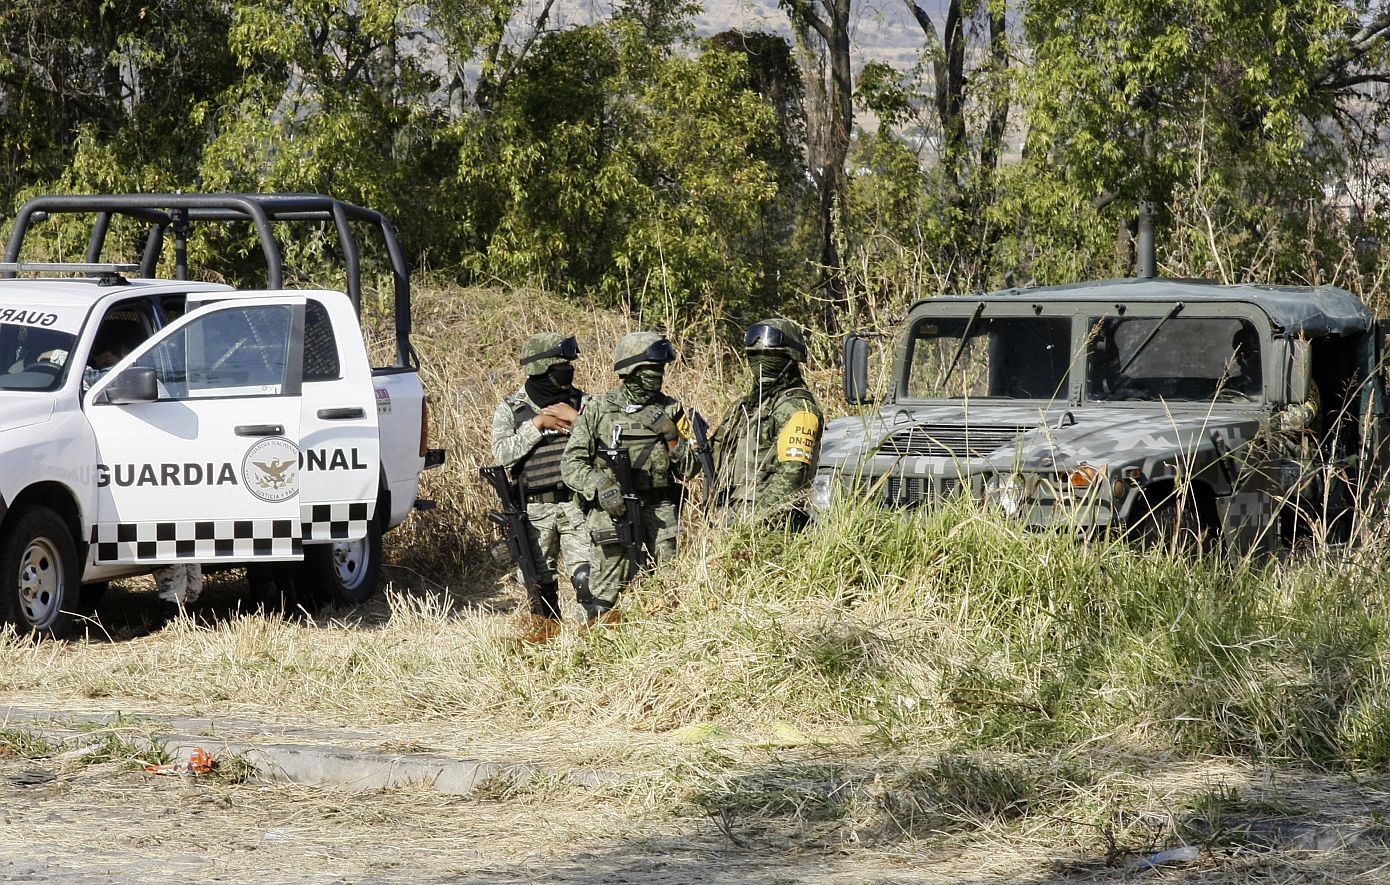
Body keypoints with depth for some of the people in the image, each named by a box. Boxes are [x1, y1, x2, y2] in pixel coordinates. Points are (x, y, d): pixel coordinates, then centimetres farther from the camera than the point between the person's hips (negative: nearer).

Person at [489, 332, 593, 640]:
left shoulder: (580, 401, 8)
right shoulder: (510, 410, 4)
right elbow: (502, 453, -10)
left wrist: (575, 419, -10)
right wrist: (536, 425, -13)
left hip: (576, 503, 0)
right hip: (534, 509, 0)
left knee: (586, 570, -9)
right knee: (539, 574, 7)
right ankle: (544, 623, 21)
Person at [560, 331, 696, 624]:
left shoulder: (670, 411, 8)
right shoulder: (599, 409, 2)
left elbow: (690, 469, 7)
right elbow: (572, 463, 0)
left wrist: (671, 435, -8)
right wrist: (600, 486, -17)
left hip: (660, 510, 2)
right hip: (612, 509, -2)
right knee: (608, 593, -6)